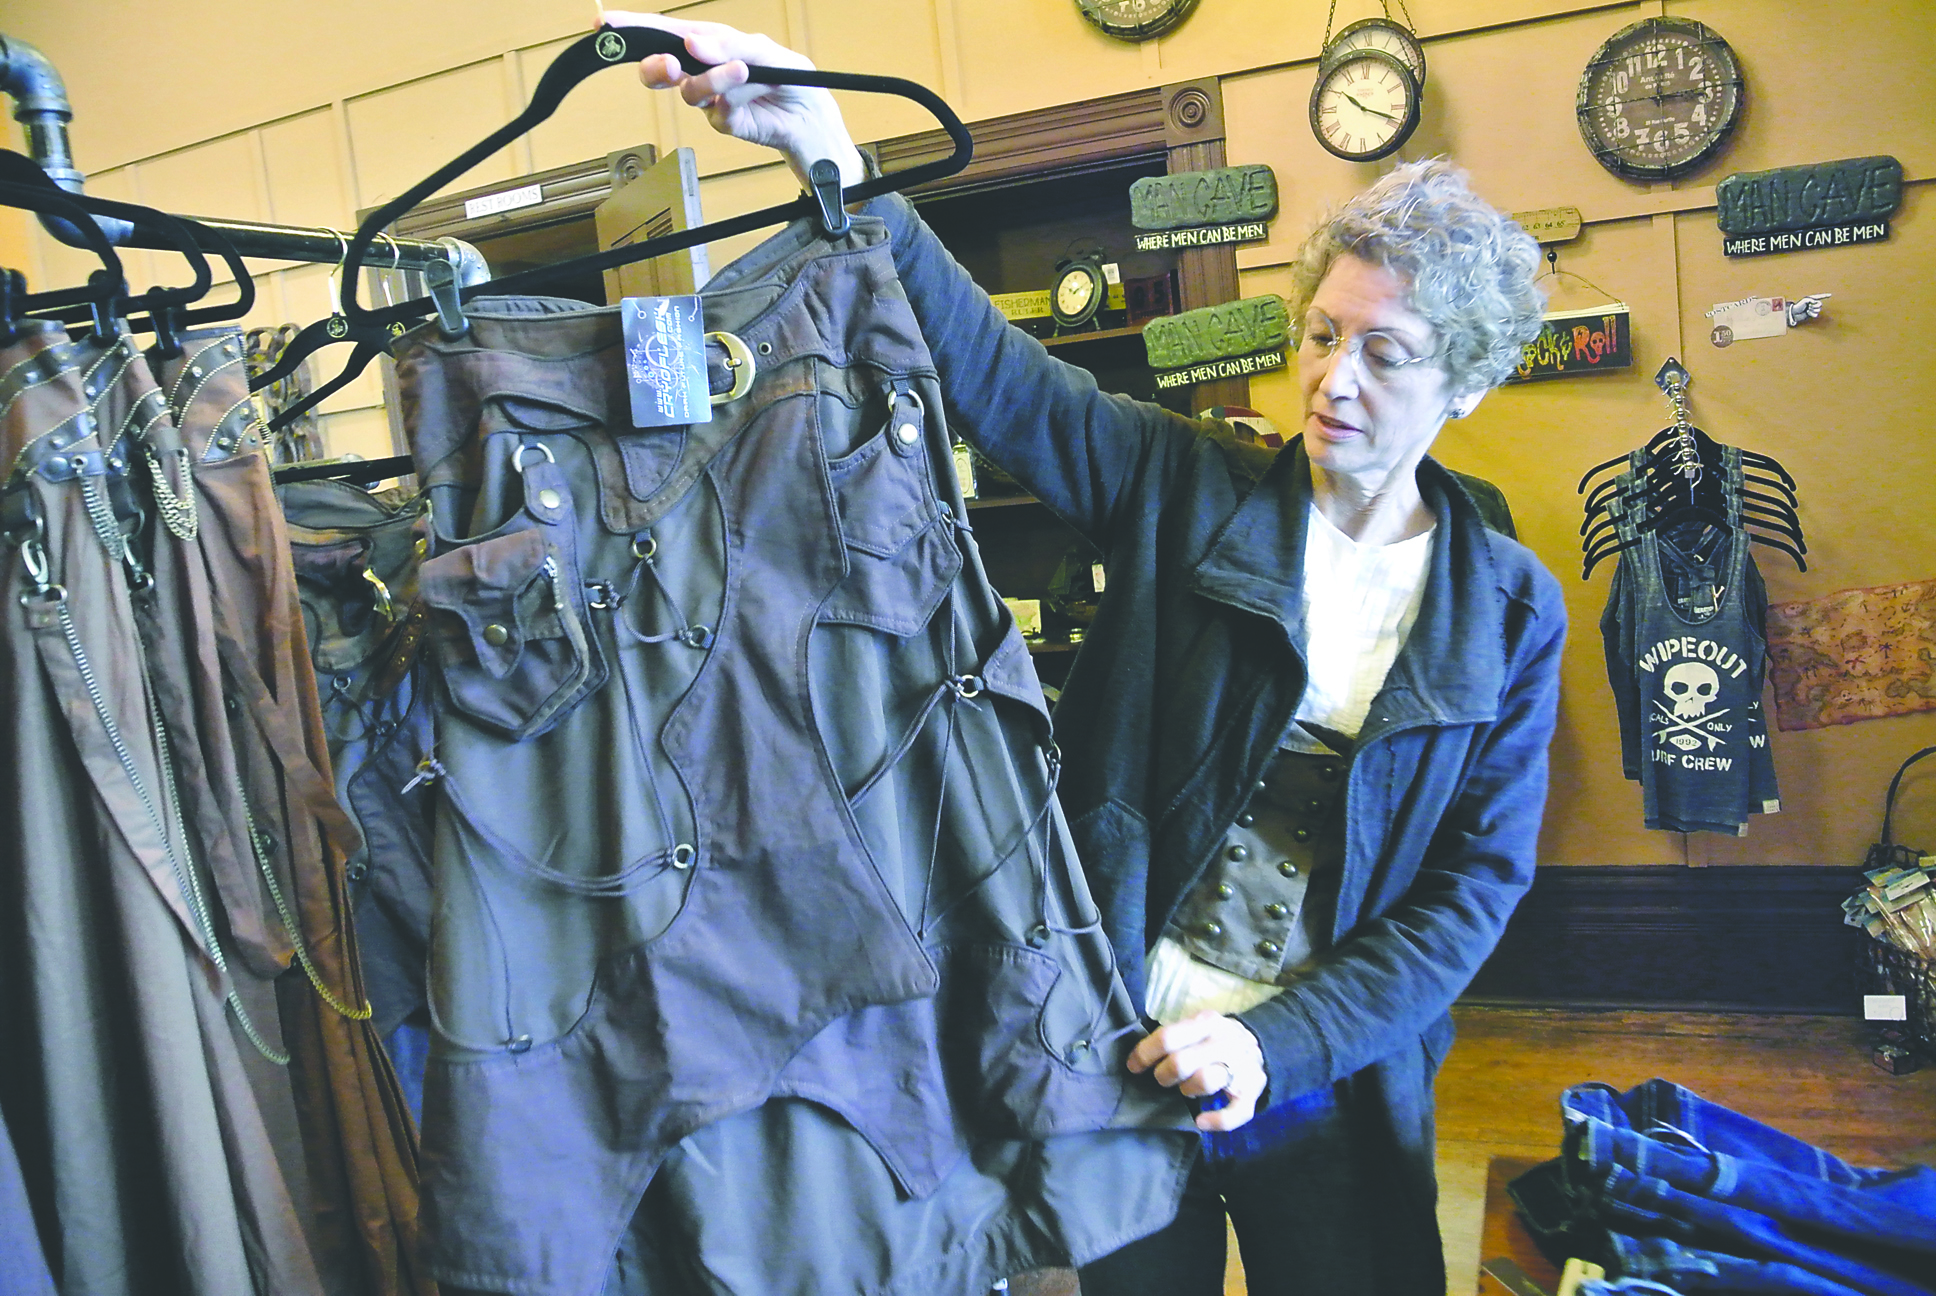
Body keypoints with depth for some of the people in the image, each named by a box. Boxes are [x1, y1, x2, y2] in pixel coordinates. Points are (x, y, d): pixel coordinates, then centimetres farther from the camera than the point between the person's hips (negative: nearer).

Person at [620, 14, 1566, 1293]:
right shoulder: (1189, 490, -5)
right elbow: (989, 365, -18)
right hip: (1127, 1048, 0)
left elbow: (1479, 880, -4)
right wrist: (831, 154, -32)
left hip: (1330, 1085, 1)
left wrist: (1284, 1040, -15)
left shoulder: (1512, 609, -2)